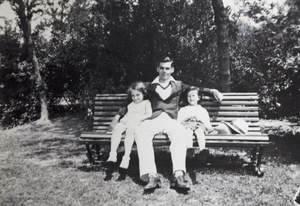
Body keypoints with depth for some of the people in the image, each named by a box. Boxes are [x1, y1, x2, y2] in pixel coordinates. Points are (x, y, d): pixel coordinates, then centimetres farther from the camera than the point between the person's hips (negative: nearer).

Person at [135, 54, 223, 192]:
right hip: (153, 119, 0)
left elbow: (196, 89, 20)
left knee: (180, 133, -37)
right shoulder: (150, 86, 24)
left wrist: (212, 91, 5)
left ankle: (178, 176, -44)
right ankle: (151, 177, -39)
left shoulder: (178, 85, 24)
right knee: (141, 132, -35)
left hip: (171, 120, 0)